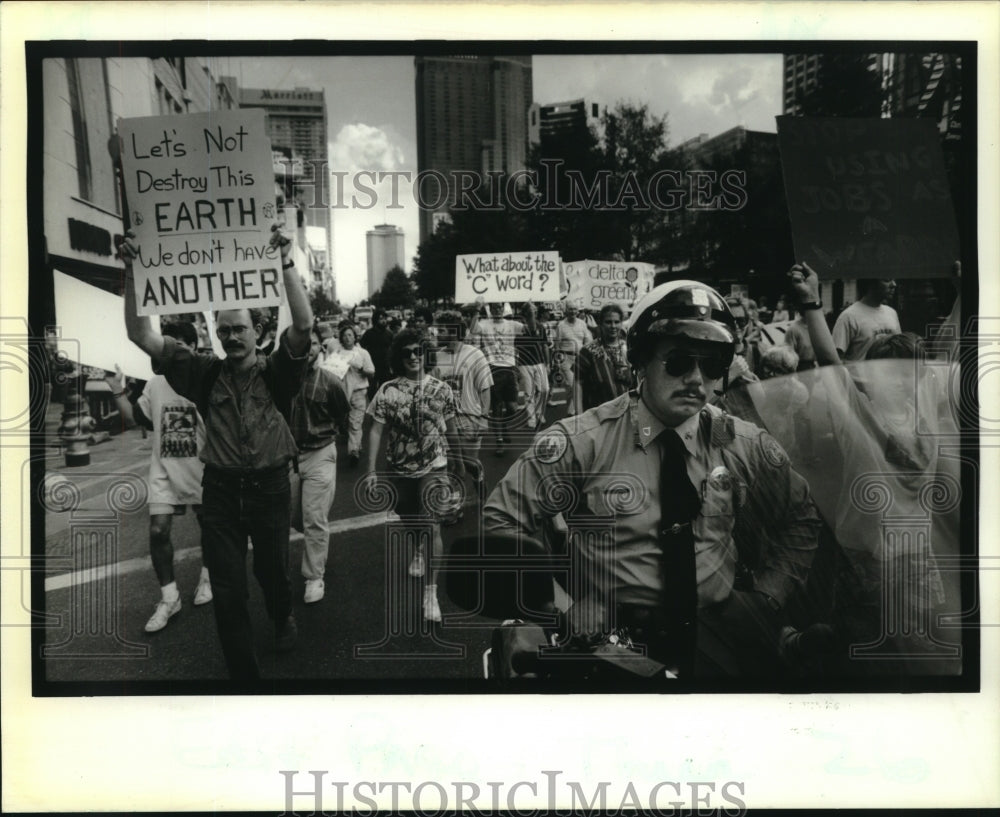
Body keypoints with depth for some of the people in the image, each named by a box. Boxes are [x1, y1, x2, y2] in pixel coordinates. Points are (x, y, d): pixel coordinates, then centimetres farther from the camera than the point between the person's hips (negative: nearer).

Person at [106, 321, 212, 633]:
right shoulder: (155, 384, 1)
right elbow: (137, 418, 10)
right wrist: (117, 391, 0)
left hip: (201, 470, -3)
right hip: (164, 472, 3)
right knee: (158, 530, -4)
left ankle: (207, 577, 39)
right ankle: (169, 598, 9)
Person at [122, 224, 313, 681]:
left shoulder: (275, 372, -4)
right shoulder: (206, 374, 0)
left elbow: (303, 324, -20)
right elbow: (141, 335, -4)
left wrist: (286, 263, -28)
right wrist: (132, 273, -15)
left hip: (269, 486, -1)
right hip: (220, 489, 1)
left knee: (272, 571, 19)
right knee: (227, 590, 3)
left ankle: (283, 618, 53)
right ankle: (244, 672, 19)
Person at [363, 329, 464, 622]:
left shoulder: (441, 389, -5)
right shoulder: (387, 391, -7)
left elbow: (450, 430, 7)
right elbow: (376, 430, -7)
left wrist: (458, 461, 17)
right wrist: (371, 471, -13)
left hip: (434, 468, -2)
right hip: (399, 469, 2)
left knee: (432, 525, -15)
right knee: (409, 521, 20)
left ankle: (431, 592, -8)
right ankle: (420, 549, 55)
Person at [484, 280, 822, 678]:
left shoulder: (743, 444, 7)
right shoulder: (581, 441, -4)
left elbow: (801, 519, 23)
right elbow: (502, 520, 0)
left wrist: (768, 595, 8)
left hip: (720, 627, 4)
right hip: (615, 634, -4)